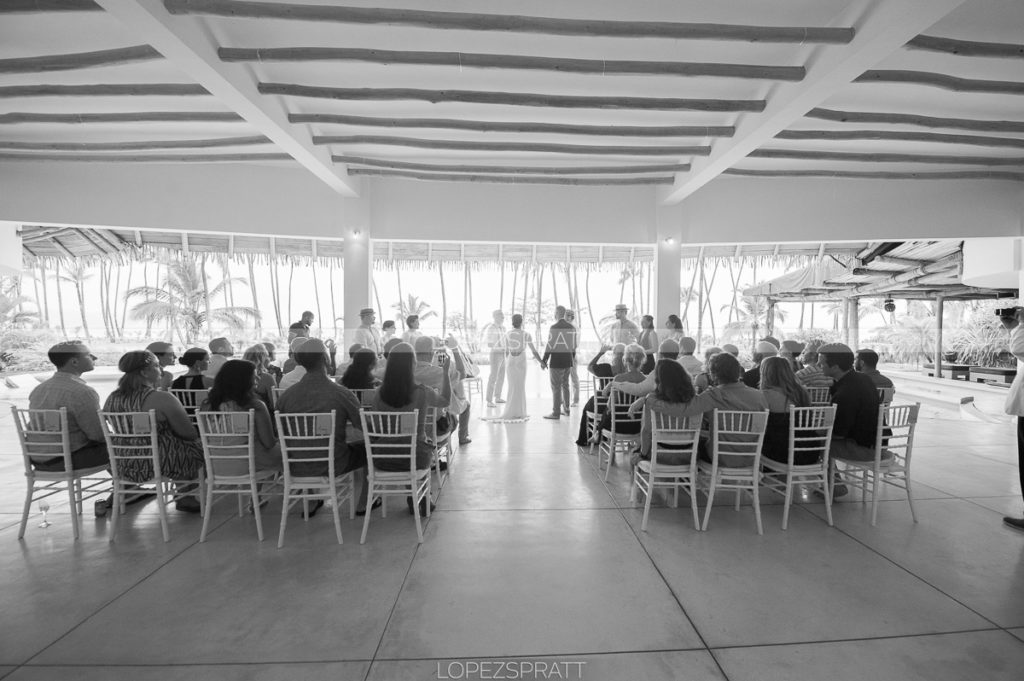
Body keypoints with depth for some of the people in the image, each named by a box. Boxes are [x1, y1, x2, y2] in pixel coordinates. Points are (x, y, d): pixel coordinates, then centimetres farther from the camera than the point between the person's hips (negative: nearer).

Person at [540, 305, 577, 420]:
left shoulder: (554, 327, -13)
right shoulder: (572, 327, 7)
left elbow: (550, 345, -15)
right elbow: (574, 345, 12)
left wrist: (543, 361, -9)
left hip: (557, 360, -7)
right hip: (568, 360, 7)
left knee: (556, 386, -1)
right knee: (565, 384, 18)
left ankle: (556, 412, 3)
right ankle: (566, 409, 26)